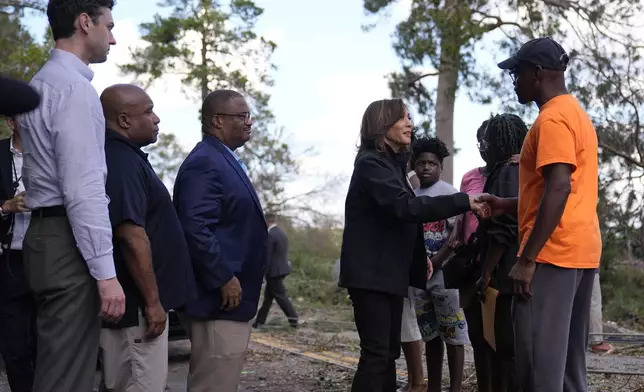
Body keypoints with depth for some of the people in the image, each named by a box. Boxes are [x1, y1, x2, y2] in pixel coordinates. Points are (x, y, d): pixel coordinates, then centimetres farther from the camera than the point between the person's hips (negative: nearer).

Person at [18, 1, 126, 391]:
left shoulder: (44, 82, 19)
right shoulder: (74, 86, -13)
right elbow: (83, 188, -20)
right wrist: (105, 271, -21)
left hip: (48, 232, 10)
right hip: (70, 241, -10)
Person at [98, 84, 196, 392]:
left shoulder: (123, 157, 14)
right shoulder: (123, 162, -18)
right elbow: (132, 237, -25)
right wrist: (153, 300, -21)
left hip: (125, 298, 10)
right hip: (135, 302, -10)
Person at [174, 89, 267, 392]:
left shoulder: (226, 161, 17)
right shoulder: (205, 163, -16)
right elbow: (195, 228, -25)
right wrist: (224, 279, -23)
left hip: (232, 297, 11)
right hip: (221, 298, -11)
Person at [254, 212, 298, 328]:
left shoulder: (270, 235, -18)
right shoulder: (282, 233, 10)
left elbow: (267, 257, -18)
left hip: (274, 270, -9)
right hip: (281, 268, 9)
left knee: (280, 295, 0)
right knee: (268, 295, 13)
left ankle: (293, 318, 2)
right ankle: (260, 321, 18)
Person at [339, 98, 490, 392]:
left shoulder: (392, 163, 18)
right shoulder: (370, 163, -14)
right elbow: (406, 206, -27)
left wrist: (419, 257, 14)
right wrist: (464, 202, -28)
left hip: (390, 272, 10)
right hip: (371, 273, -10)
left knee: (389, 353, 11)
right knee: (376, 354, -13)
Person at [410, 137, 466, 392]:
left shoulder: (449, 194, -5)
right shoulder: (412, 197, 11)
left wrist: (434, 262, -16)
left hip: (444, 274, -6)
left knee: (452, 333, -3)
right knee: (429, 335, 12)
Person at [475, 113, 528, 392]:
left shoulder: (508, 171, -11)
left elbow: (503, 228, -19)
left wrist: (487, 273, -15)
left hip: (510, 273, -10)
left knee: (508, 348, -6)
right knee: (513, 347, 14)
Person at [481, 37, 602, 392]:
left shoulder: (552, 118, -11)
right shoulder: (576, 113, 21)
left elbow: (558, 189, -21)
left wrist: (527, 258, -22)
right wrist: (508, 205, 21)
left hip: (553, 253, -10)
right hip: (580, 251, 10)